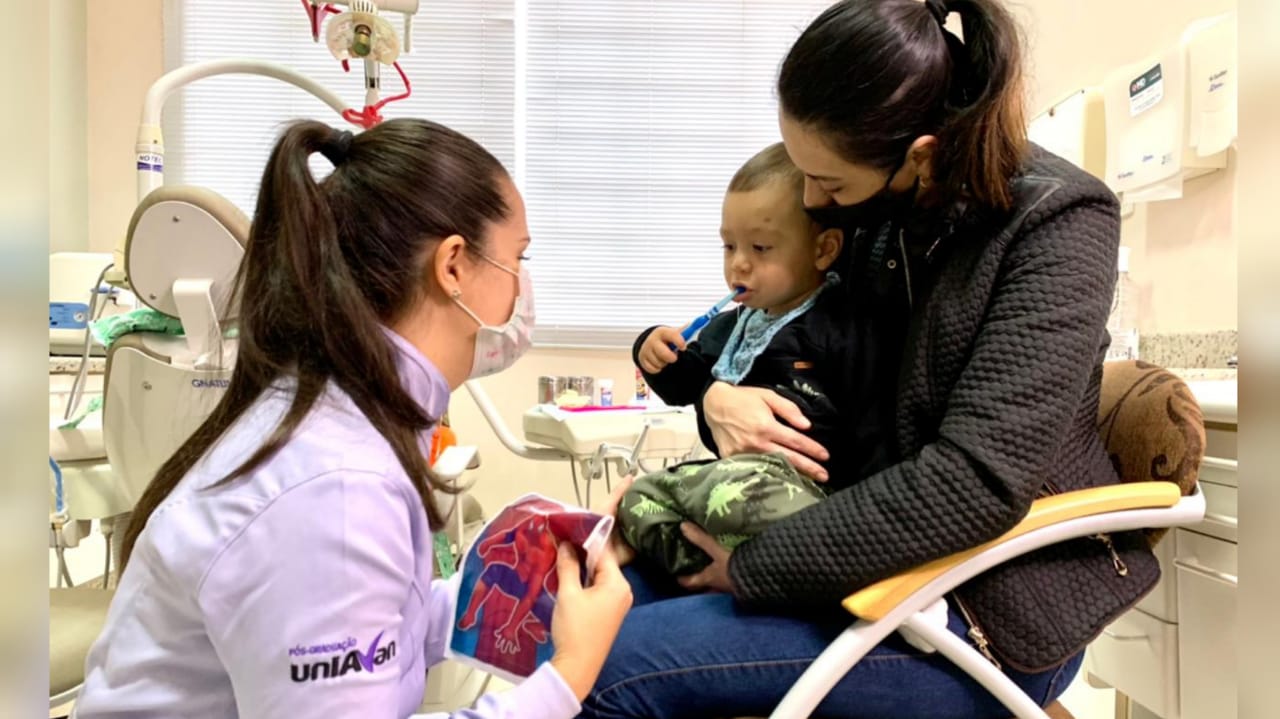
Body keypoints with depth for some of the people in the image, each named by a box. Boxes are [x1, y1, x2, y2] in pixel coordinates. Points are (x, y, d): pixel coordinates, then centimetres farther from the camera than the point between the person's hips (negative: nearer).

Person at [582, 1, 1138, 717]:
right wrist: (719, 394, -13)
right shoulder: (868, 203, 0)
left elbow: (977, 483, -27)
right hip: (886, 552, 7)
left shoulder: (1056, 222, -17)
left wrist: (751, 566, -22)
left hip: (993, 611, -6)